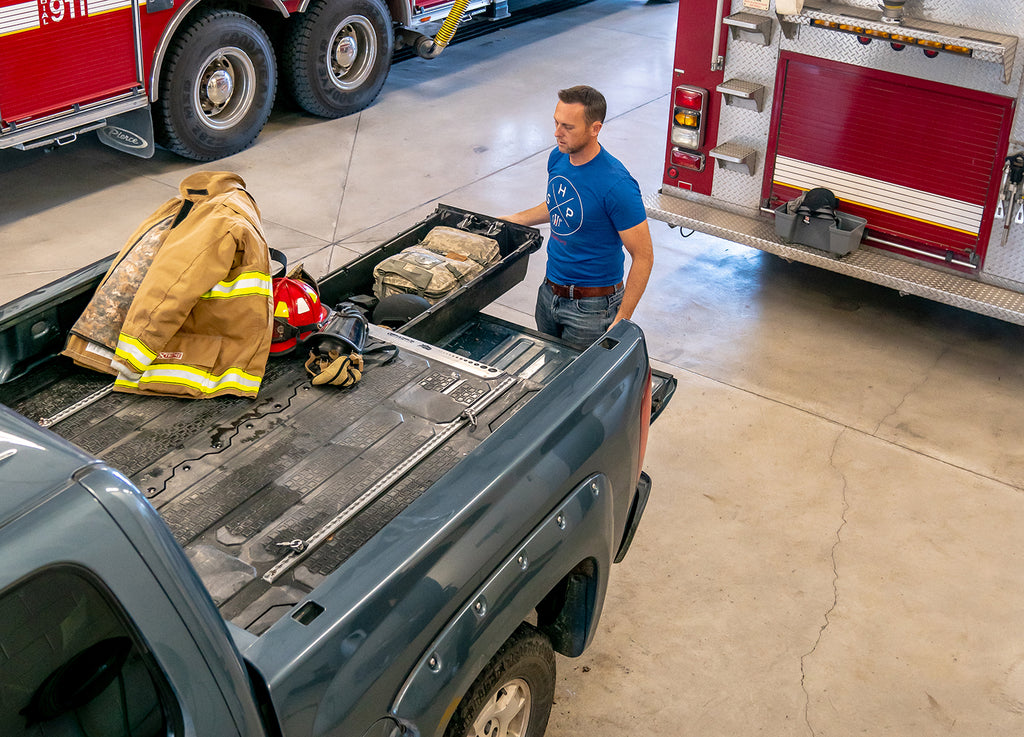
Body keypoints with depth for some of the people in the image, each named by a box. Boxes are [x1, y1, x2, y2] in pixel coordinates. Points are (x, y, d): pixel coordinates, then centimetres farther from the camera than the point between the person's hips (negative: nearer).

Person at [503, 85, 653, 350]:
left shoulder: (617, 186, -26)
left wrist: (622, 320, -21)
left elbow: (643, 256, -20)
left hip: (591, 308, -8)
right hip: (549, 292, 8)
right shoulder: (558, 158, -2)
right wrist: (514, 220, 16)